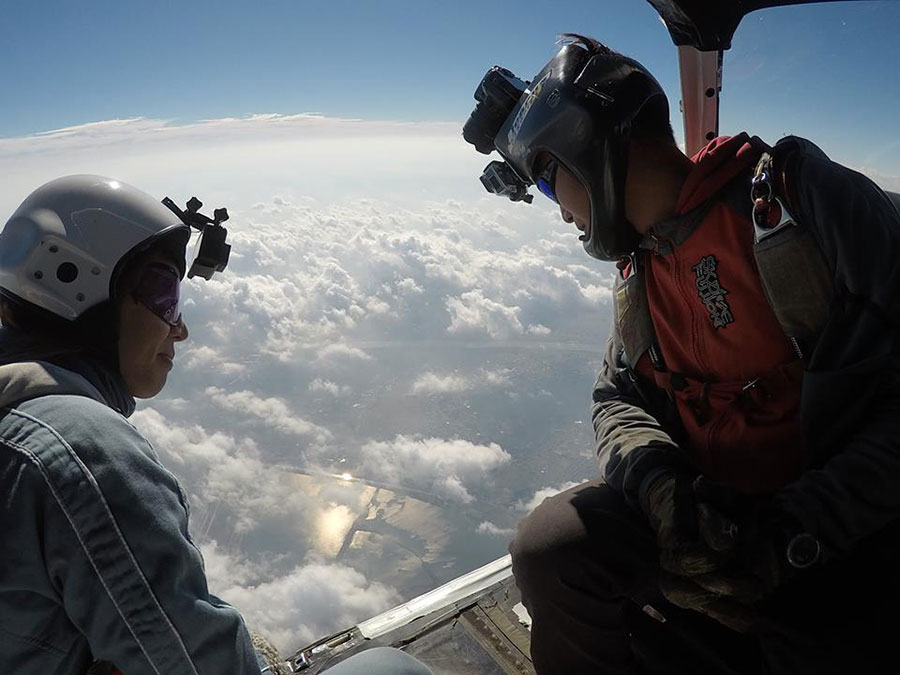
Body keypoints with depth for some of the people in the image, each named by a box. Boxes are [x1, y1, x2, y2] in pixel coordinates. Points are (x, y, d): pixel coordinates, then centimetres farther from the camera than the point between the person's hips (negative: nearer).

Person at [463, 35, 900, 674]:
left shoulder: (806, 195, -15)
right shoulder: (640, 267, 6)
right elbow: (617, 399, 8)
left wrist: (792, 536, -21)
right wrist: (658, 480, -13)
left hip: (842, 535, -4)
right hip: (704, 504, 5)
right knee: (549, 550, -14)